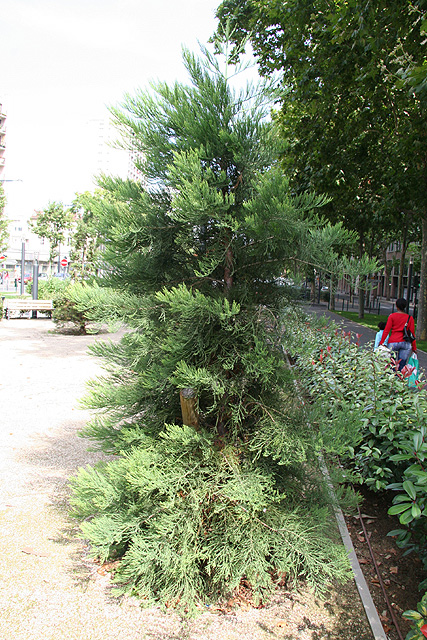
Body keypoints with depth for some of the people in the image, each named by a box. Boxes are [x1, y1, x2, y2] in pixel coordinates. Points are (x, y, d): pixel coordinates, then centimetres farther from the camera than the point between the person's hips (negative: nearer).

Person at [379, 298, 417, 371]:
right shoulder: (410, 318, 6)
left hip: (393, 342, -2)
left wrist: (381, 342, 1)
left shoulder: (392, 316, 0)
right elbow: (412, 333, 6)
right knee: (402, 365, 4)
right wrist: (414, 347, 12)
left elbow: (386, 330, -4)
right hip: (406, 343, 2)